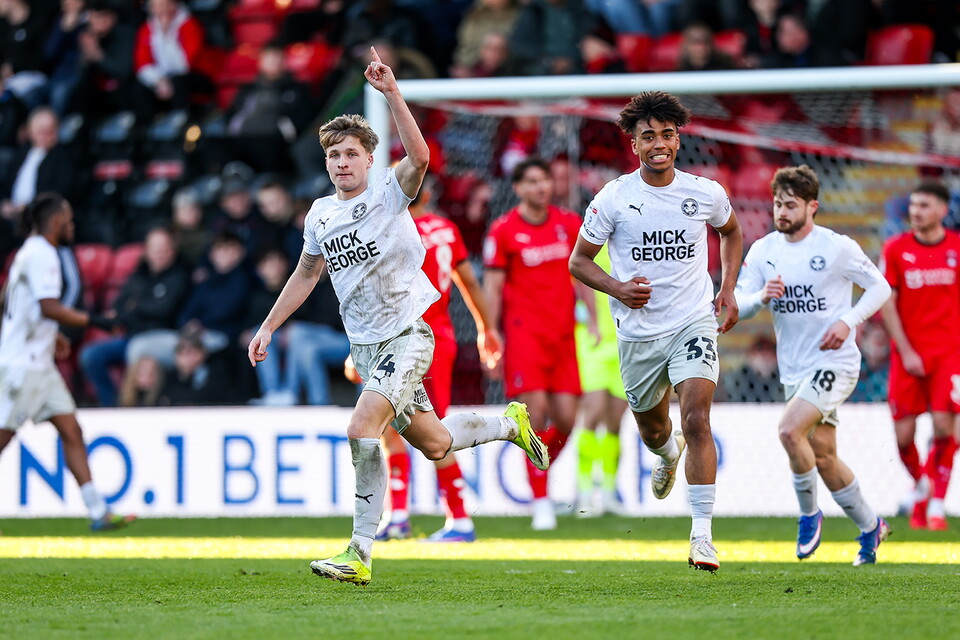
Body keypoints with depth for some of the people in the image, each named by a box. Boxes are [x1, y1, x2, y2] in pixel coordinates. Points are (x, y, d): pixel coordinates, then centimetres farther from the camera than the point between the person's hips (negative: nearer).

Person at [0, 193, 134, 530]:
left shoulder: (28, 253, 17)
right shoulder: (42, 254, -13)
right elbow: (49, 308, -23)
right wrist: (94, 321, -17)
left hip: (39, 364, 10)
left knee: (71, 431, 4)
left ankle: (98, 512, 1)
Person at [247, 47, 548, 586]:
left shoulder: (389, 193, -10)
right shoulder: (321, 214, 8)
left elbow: (420, 157, -31)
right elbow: (306, 275, 24)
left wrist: (392, 93, -39)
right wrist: (268, 328, 21)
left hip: (408, 334, -7)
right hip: (366, 345, 7)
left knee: (363, 429, -22)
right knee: (433, 444, 12)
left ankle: (360, 555, -17)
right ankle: (510, 424, 42)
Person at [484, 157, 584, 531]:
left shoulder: (570, 224, 9)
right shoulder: (503, 230, -2)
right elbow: (492, 288, -1)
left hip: (563, 331, 4)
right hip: (524, 330, -4)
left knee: (566, 419, -2)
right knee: (536, 410, -15)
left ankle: (541, 470, 28)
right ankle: (540, 501, -10)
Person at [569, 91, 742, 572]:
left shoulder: (706, 194, -3)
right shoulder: (612, 199, -8)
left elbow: (731, 232, 20)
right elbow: (579, 261, 1)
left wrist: (728, 289, 9)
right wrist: (617, 288, -17)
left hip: (694, 323, -1)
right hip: (638, 331, 1)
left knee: (697, 420, -19)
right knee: (652, 430, 17)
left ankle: (702, 534, -17)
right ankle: (669, 453, 58)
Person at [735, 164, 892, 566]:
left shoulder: (838, 248, -9)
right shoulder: (763, 250, 3)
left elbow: (880, 288, -1)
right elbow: (737, 304, 0)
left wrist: (848, 321, -15)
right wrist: (762, 297, -21)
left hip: (835, 362, -6)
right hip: (794, 369, 6)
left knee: (790, 430, -25)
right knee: (823, 458, 10)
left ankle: (809, 514, -3)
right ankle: (870, 527, 29)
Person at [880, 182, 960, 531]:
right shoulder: (895, 249, 1)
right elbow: (887, 303, 1)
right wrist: (905, 351, -6)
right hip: (908, 353, 1)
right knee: (904, 434, -3)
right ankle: (921, 487, 25)